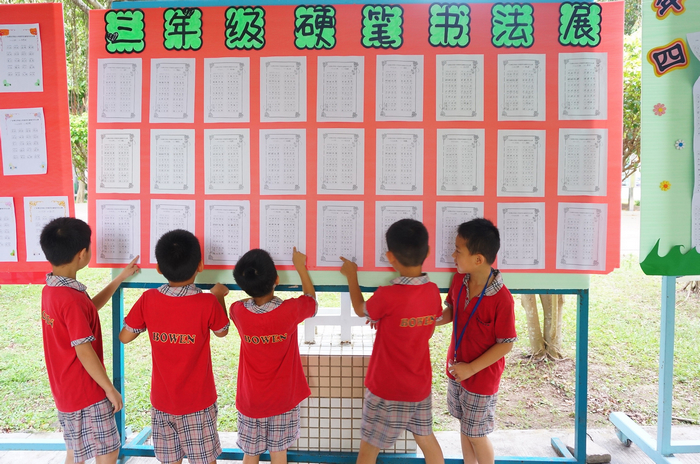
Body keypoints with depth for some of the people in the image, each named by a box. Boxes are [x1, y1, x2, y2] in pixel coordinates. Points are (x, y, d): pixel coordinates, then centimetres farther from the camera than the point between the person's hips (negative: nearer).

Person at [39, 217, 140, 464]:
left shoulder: (50, 289, 1)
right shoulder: (72, 299, -27)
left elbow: (89, 308, 17)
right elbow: (84, 352, -24)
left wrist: (120, 278, 20)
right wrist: (110, 389, -15)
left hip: (66, 391, 9)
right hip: (87, 394, -9)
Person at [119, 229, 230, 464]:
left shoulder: (148, 300, -12)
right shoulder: (207, 303, -19)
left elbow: (124, 337, 0)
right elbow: (222, 331, 1)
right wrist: (218, 296, 12)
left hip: (162, 400, 3)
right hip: (198, 401, -3)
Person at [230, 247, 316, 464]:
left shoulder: (238, 311, -20)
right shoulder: (290, 310, -25)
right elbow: (311, 298, -1)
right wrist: (300, 266, 8)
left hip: (251, 398, 1)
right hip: (283, 397, -1)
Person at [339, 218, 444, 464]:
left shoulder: (387, 296, -26)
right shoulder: (433, 291, -8)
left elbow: (360, 310, -4)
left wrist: (351, 275, 8)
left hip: (387, 389, -5)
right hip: (420, 386, 5)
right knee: (426, 438, 25)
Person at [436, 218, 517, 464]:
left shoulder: (501, 299, -28)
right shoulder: (459, 280, -9)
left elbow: (506, 344, -20)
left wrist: (471, 368, -20)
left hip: (482, 378, -6)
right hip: (457, 370, 6)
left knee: (476, 435, 12)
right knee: (464, 427, 23)